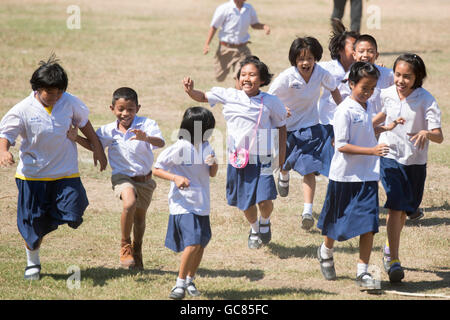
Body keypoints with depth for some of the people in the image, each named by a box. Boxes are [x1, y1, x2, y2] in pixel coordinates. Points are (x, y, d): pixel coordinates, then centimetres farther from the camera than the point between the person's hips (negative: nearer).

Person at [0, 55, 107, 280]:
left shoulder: (69, 103, -6)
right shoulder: (23, 110, -14)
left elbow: (84, 124, 11)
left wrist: (97, 149, 13)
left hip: (66, 172, 2)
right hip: (33, 175, -2)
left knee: (73, 217, -14)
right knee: (35, 225, 5)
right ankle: (32, 262, 29)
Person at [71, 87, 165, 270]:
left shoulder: (146, 125, -15)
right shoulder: (109, 131, -6)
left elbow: (160, 143, -29)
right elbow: (93, 145, 8)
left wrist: (146, 138, -51)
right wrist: (75, 137, -10)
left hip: (144, 178, 1)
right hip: (122, 176, -1)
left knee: (140, 215, 17)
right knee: (129, 204, -29)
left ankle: (137, 252, 43)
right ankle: (125, 247, -12)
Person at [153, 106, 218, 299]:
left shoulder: (206, 147, 7)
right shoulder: (180, 148, -14)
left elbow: (212, 174, 15)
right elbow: (157, 169, -10)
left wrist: (214, 164, -7)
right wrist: (176, 178, -24)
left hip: (202, 205, 7)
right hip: (183, 205, -7)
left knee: (201, 244, 10)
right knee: (193, 243, -18)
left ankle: (190, 280, 29)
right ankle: (180, 282, -5)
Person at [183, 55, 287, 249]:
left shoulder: (270, 102, -6)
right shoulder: (229, 96, -3)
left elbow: (281, 126, 7)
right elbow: (203, 97, 3)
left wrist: (282, 154, 6)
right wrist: (190, 91, -18)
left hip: (262, 159, -2)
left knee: (265, 201, -13)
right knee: (246, 202, 13)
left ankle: (265, 221, 22)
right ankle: (254, 228, 44)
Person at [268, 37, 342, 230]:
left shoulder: (321, 74, -15)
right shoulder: (286, 78, -24)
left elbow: (333, 90, 7)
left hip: (310, 127, 0)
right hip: (287, 128, 0)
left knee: (309, 170, -13)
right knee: (285, 163, 23)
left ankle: (307, 211, -17)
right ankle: (284, 176, 60)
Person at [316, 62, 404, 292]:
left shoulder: (365, 107, 8)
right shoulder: (344, 111, -16)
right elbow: (341, 145, -20)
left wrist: (384, 128, 22)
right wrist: (372, 150, -27)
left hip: (367, 176, 5)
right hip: (344, 176, -5)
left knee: (368, 225, -6)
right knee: (337, 222, 12)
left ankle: (362, 272, -4)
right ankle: (326, 252, 40)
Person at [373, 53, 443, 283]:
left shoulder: (426, 100, -16)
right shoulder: (387, 94, -6)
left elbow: (439, 136, -23)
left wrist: (426, 133, -43)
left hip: (415, 162, 0)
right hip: (390, 158, 0)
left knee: (404, 209, 16)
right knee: (395, 206, -15)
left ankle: (390, 250, 41)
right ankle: (393, 261, -17)